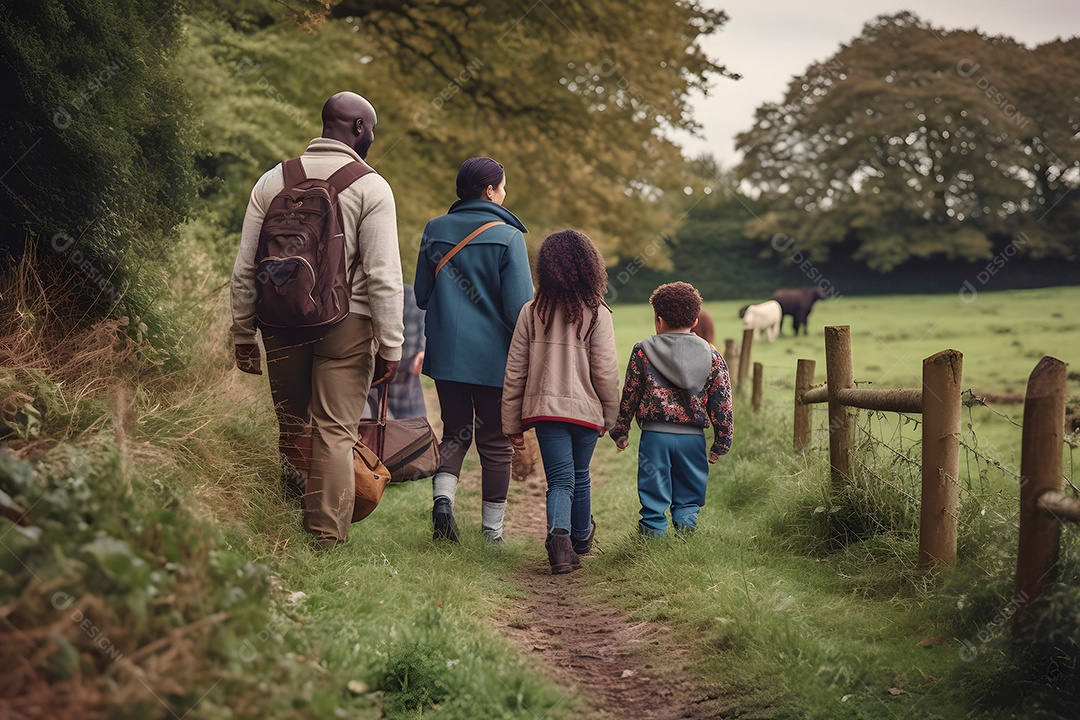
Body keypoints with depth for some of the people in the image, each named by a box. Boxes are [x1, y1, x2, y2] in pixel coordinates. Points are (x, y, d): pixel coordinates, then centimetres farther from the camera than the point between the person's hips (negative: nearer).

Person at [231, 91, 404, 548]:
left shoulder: (273, 181, 9)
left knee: (292, 428, 15)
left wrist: (243, 334, 16)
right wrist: (390, 346, -5)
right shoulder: (370, 187, -3)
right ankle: (327, 538, 0)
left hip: (282, 323, 4)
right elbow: (384, 275, -8)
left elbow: (245, 269, 9)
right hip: (346, 324, -4)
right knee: (336, 433, 0)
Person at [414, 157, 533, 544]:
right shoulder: (508, 236, -11)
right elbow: (520, 307, -12)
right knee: (495, 442, 7)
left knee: (455, 432, 17)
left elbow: (421, 296, 10)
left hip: (446, 353, 4)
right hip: (493, 357, -4)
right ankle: (492, 531, 12)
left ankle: (442, 496, -8)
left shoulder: (435, 230, 3)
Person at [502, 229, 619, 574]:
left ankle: (559, 534, -23)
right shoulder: (597, 313, -8)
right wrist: (610, 415, 7)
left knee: (560, 480, 2)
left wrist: (511, 423, 9)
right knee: (579, 475, 19)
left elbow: (515, 372, 1)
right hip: (586, 409, 0)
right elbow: (605, 371, -8)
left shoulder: (531, 312, -1)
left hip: (544, 407, 1)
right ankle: (581, 538, 37)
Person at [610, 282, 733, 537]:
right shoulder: (711, 357, 4)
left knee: (653, 501, 5)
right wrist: (721, 443, 11)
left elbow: (629, 395, 4)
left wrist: (621, 431, 15)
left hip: (654, 435, -1)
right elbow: (722, 403, 4)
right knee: (687, 502, 10)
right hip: (692, 438, 1)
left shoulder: (643, 351, 1)